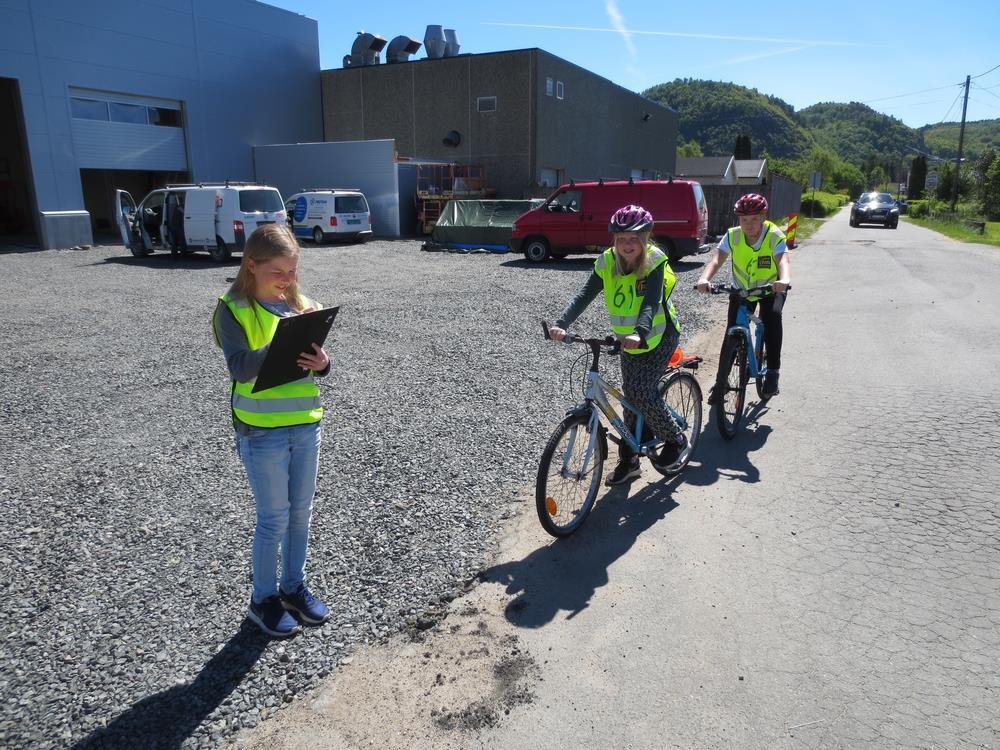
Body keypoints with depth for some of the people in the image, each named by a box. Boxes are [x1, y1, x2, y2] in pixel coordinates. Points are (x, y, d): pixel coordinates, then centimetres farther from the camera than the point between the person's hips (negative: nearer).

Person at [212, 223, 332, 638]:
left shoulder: (304, 305, 4)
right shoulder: (234, 309, -9)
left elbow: (317, 360, 6)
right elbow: (240, 369, -21)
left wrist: (321, 362, -16)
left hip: (306, 425, 5)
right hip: (262, 432, -5)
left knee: (301, 511, 16)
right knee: (274, 518, 5)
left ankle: (294, 586, 35)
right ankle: (263, 599, 26)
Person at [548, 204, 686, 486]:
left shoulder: (654, 261, -21)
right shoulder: (607, 262, -9)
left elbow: (651, 302, -34)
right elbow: (585, 295, -19)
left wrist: (640, 333, -53)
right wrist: (561, 323, -36)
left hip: (659, 337, -5)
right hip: (629, 341, 5)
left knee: (641, 393, -17)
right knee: (632, 397, 8)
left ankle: (675, 438, 10)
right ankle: (628, 461, 22)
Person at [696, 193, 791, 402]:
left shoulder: (774, 236, -24)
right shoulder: (733, 236, -20)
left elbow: (783, 260, -41)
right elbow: (717, 258, -34)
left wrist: (785, 279, -64)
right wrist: (705, 278, -55)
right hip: (741, 290, 2)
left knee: (772, 319, -30)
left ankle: (772, 372, -18)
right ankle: (720, 382, 10)